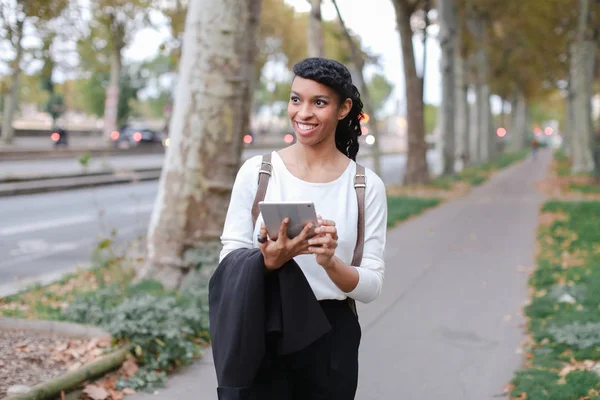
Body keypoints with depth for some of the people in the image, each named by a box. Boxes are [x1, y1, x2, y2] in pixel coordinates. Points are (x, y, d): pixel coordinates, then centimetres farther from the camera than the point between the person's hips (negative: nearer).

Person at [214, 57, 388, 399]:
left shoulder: (367, 186, -3)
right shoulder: (256, 172, -4)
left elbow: (372, 287, -4)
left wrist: (330, 263, -23)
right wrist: (269, 262, -23)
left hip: (332, 341, 1)